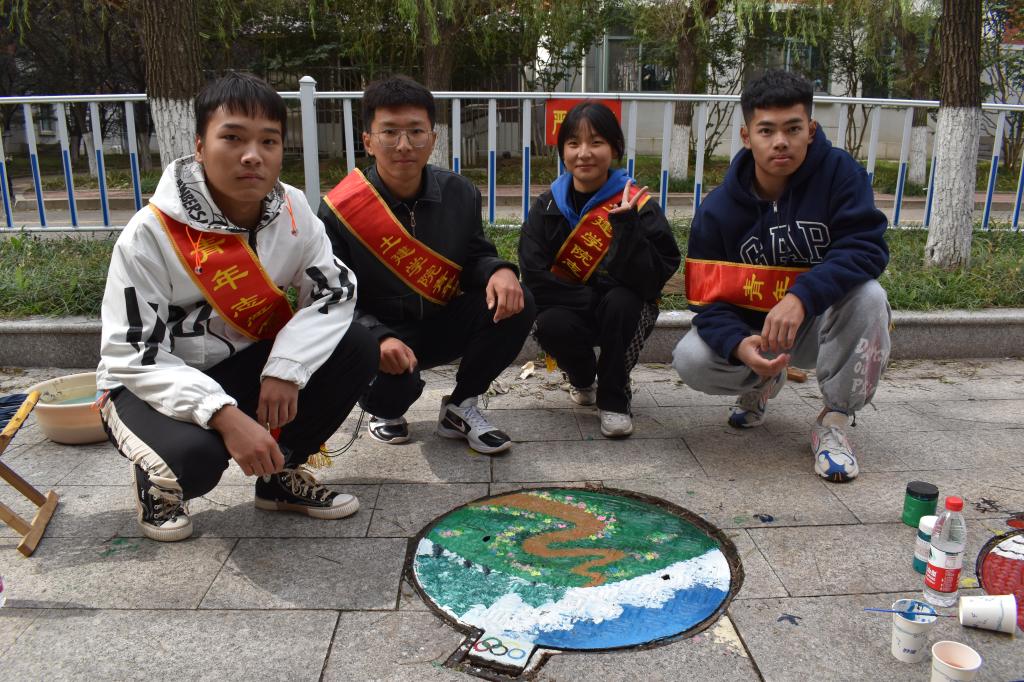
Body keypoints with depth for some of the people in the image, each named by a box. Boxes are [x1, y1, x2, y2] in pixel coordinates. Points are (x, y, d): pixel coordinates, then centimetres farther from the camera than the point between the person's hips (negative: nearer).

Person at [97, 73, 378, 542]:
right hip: (154, 383, -4)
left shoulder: (291, 211, -11)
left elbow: (334, 291, -10)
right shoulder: (149, 234, -23)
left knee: (355, 349, -17)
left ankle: (280, 473, 4)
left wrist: (286, 366, -26)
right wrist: (224, 415, -37)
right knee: (193, 457, -36)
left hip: (245, 367, 5)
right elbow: (133, 357, -23)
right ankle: (157, 482, 6)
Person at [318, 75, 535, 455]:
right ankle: (385, 411, 7)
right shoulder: (339, 210, -17)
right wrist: (380, 339, -34)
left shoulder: (459, 194, -6)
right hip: (378, 333, -4)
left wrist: (499, 271, -21)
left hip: (444, 326, 4)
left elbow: (475, 255, 5)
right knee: (395, 377, -37)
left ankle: (460, 408, 1)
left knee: (516, 304, -20)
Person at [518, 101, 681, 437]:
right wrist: (588, 300, -22)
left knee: (619, 303, -34)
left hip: (626, 310, -1)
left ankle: (614, 399, -10)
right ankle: (582, 379, 7)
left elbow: (651, 280, -22)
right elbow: (534, 276, -13)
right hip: (569, 310, 2)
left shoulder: (638, 204, -12)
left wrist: (626, 224, -32)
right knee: (549, 326, -30)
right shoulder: (548, 207, -4)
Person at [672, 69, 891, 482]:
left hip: (824, 324, -1)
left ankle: (834, 422, -14)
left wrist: (801, 296, -43)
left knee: (867, 296, -34)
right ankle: (762, 383, 13)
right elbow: (709, 299, -15)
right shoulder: (717, 212, -13)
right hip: (750, 328, 2)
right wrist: (738, 344, -38)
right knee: (690, 360, -25)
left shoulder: (838, 172, -15)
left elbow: (867, 247, -26)